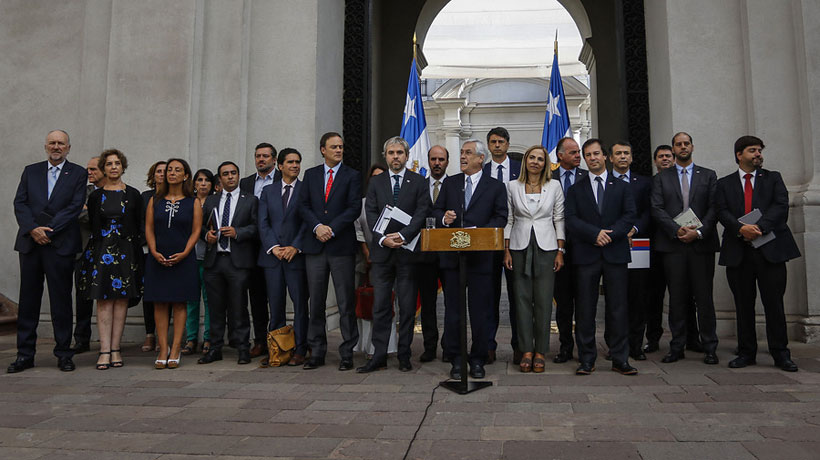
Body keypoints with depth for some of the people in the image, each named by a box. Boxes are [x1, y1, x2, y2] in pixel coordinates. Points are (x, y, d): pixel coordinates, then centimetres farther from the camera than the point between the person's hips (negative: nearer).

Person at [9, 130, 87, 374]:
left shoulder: (78, 173, 5)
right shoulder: (30, 171, 15)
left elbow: (75, 207, -5)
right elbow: (19, 203, 6)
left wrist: (48, 230, -12)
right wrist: (33, 229, -10)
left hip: (61, 244, -3)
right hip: (30, 242, 3)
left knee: (61, 300, 1)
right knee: (28, 299, 7)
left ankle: (63, 353, 9)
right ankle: (25, 354, 15)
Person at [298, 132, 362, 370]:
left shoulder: (351, 176, 5)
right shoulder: (310, 174, 14)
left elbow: (354, 208, -4)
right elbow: (303, 206, 7)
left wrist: (332, 229, -12)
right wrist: (317, 226, -10)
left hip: (342, 245, -3)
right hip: (315, 246, 3)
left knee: (346, 303, 0)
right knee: (316, 302, 7)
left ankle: (347, 353, 9)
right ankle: (317, 352, 16)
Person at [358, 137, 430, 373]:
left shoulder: (418, 182, 5)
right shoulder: (376, 182, 12)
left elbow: (421, 213, -4)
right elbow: (371, 214, 3)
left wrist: (403, 235, -17)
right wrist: (382, 238, -12)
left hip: (407, 251, -1)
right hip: (382, 251, 2)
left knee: (407, 307, 4)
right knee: (380, 307, 3)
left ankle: (404, 355, 14)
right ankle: (379, 356, 9)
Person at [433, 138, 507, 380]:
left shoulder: (495, 187, 5)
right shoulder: (450, 183, 14)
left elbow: (501, 217, -1)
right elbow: (437, 210, 15)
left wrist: (479, 232, -16)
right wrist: (443, 218, -9)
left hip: (481, 256, -2)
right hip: (452, 255, 3)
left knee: (480, 310, 3)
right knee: (452, 309, 6)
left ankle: (478, 360, 15)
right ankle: (455, 359, 16)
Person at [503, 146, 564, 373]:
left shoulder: (554, 186, 4)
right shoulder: (512, 186, 5)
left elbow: (559, 219, 5)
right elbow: (508, 220, 7)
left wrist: (560, 252, -1)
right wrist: (506, 251, 1)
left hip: (546, 247, 0)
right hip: (520, 247, 1)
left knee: (544, 300, 1)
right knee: (522, 299, 3)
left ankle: (541, 351, 11)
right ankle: (526, 350, 12)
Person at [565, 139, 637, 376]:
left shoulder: (622, 187, 13)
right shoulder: (575, 189, 11)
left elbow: (629, 216, 2)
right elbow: (571, 220, 0)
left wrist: (610, 235, -13)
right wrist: (595, 233, -14)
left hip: (615, 254, 0)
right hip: (586, 255, 0)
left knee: (618, 308, 1)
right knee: (585, 309, 1)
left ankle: (620, 359, 10)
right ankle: (587, 359, 10)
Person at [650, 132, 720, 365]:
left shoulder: (708, 176, 11)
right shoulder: (661, 178, 10)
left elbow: (713, 208, 2)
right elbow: (657, 209, 0)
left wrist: (699, 232, -12)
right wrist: (677, 230, -13)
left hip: (702, 244, 0)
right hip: (673, 244, 0)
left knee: (704, 297, 2)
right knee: (677, 298, 4)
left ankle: (709, 348, 12)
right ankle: (677, 347, 12)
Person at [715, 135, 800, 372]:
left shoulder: (773, 178, 13)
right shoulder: (724, 183, 12)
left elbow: (781, 206, -2)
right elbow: (722, 212, -1)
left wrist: (759, 226, -17)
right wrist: (740, 228, -19)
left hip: (770, 248, 0)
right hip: (738, 251, 1)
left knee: (774, 303, 0)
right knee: (743, 305, 6)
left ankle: (780, 354, 11)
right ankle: (746, 352, 16)